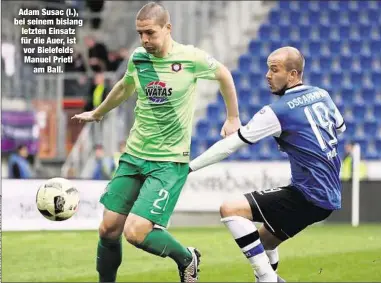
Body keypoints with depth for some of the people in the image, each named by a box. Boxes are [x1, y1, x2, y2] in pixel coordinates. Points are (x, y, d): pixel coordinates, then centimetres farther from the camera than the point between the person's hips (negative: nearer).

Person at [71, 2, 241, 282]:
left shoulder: (191, 58, -12)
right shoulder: (138, 58, 2)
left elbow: (223, 74, 8)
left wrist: (233, 118, 12)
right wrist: (98, 113, 38)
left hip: (169, 162, -5)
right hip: (134, 155, 5)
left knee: (135, 232, -16)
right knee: (109, 229, 1)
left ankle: (187, 259, 11)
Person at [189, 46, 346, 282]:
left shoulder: (278, 112, -12)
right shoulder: (322, 95, 9)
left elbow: (231, 144, -10)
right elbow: (340, 128, 30)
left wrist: (189, 167, -4)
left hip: (307, 196, -9)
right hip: (330, 197, 9)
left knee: (230, 209, -13)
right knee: (264, 239, 25)